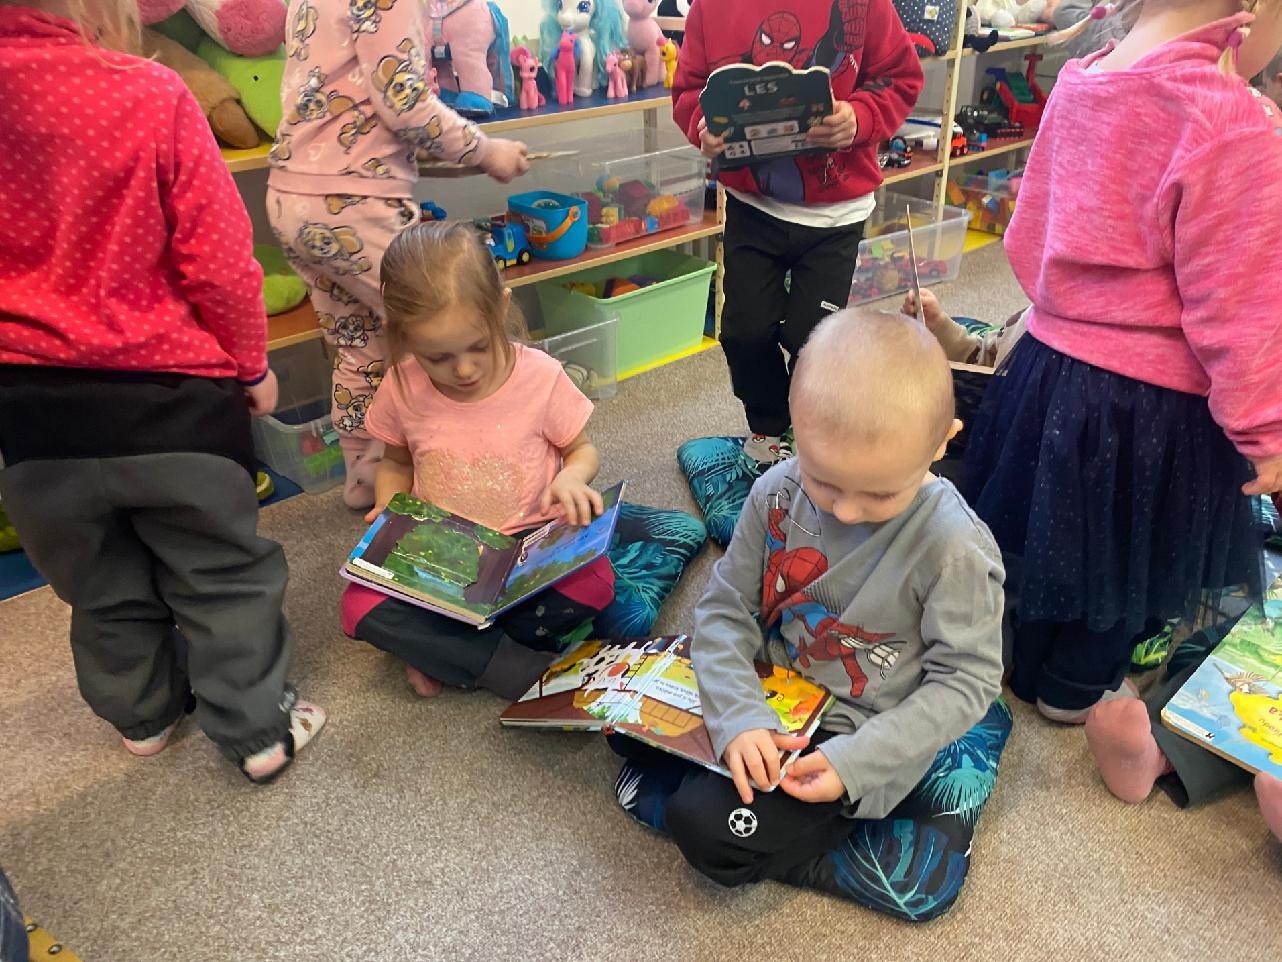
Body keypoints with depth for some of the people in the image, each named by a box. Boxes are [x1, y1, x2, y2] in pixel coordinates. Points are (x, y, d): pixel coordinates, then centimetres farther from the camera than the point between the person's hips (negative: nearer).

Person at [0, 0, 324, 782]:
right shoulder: (150, 94, -16)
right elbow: (219, 261, -14)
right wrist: (251, 362, 2)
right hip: (166, 388, -3)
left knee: (96, 573, 22)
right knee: (220, 569, 14)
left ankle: (142, 712, 42)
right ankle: (259, 730, 25)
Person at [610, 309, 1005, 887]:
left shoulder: (954, 548, -24)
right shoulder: (778, 493, -13)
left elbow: (967, 681, -14)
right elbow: (725, 607, -7)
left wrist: (856, 760, -24)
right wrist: (738, 716, -23)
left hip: (849, 728, -5)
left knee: (709, 826, -23)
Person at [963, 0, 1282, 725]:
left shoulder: (1080, 84, -2)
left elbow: (1030, 236, 9)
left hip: (1048, 368, 7)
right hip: (1153, 411, -7)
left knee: (1055, 533, 25)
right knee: (1123, 566, 17)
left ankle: (1030, 666, 47)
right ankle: (1075, 692, 40)